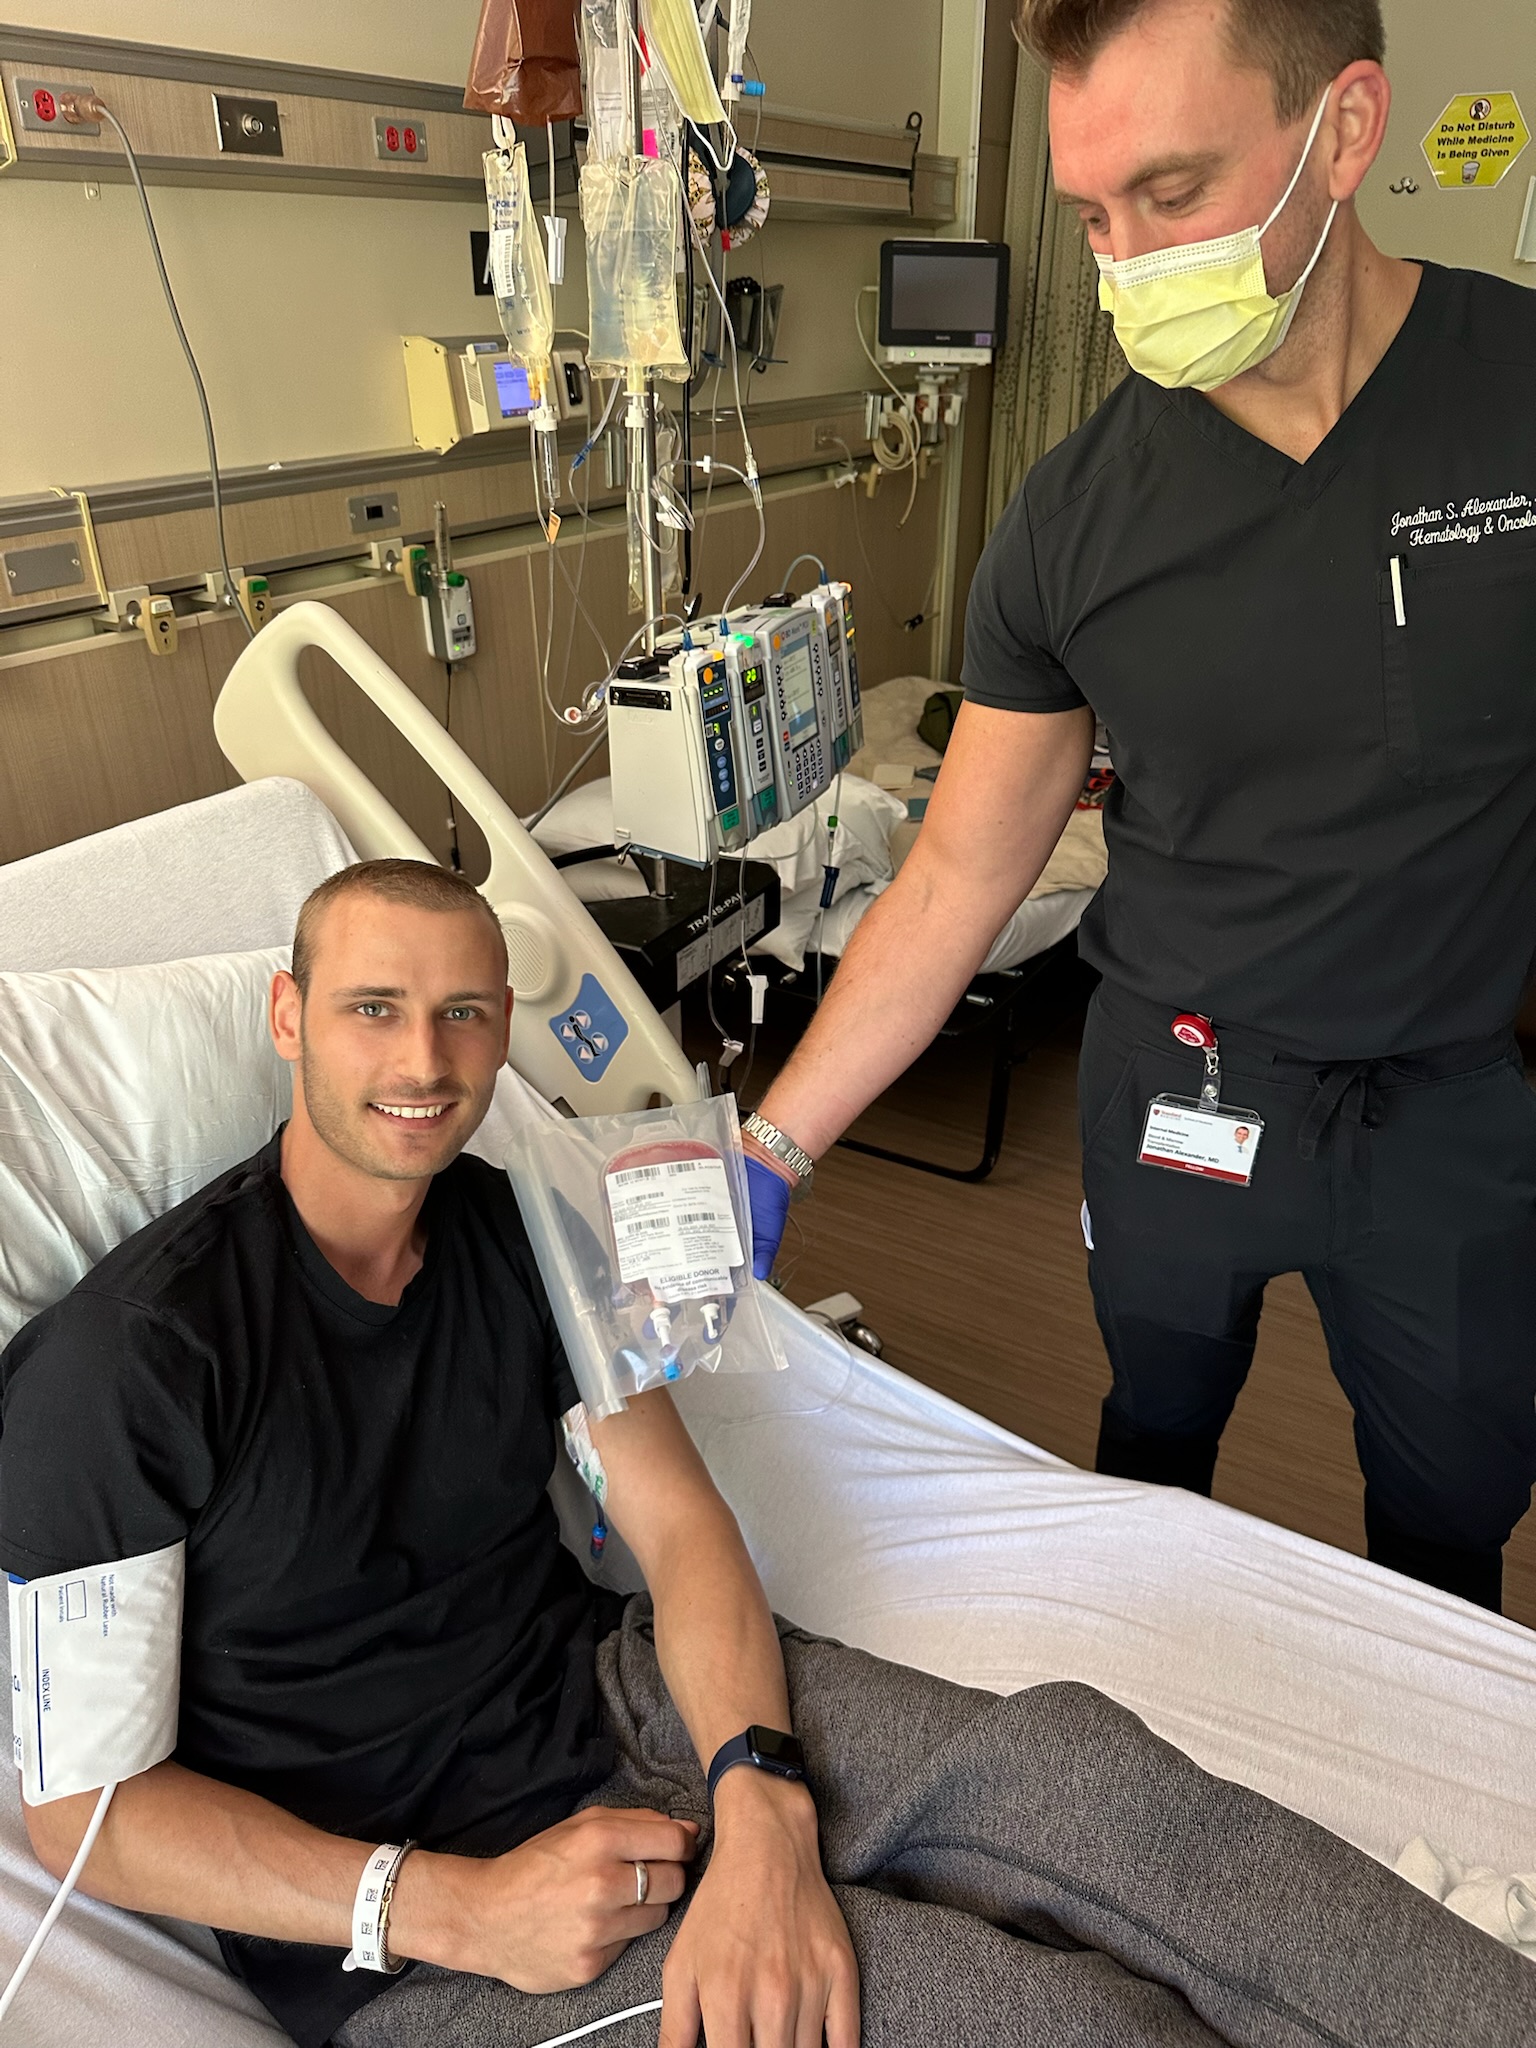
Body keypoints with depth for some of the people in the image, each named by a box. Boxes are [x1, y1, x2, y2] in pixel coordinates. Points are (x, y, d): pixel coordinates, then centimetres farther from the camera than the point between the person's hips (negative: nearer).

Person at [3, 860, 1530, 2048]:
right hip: (388, 1916, -4)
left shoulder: (522, 1233, 0)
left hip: (613, 1691, 5)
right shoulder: (125, 1358, -16)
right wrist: (452, 1911, -21)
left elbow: (680, 1528, -2)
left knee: (1061, 1752, -18)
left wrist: (760, 1803, -20)